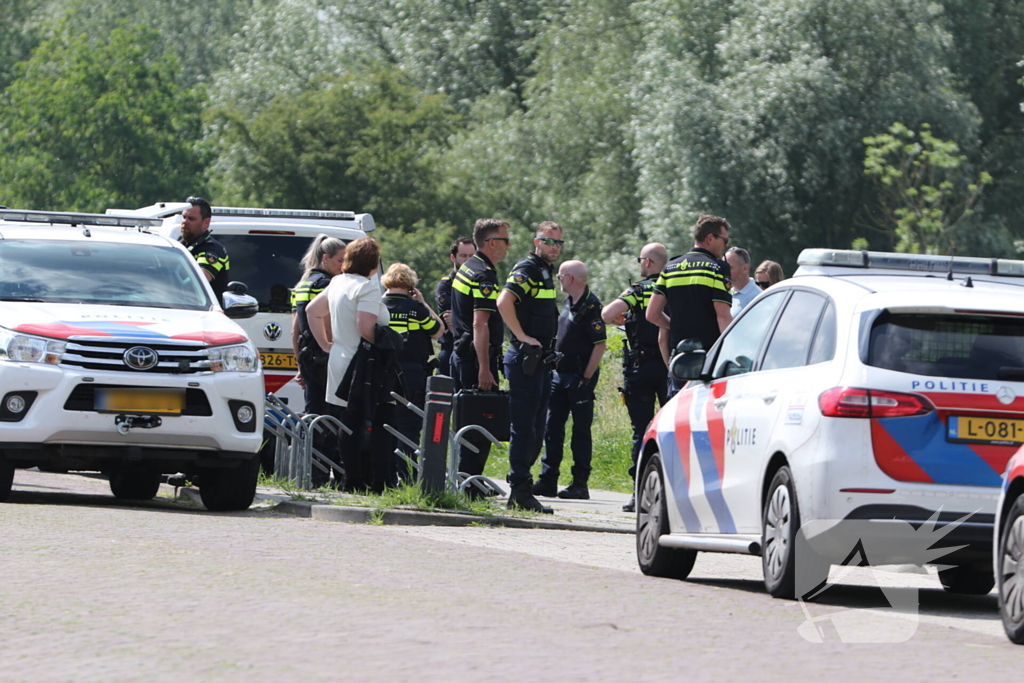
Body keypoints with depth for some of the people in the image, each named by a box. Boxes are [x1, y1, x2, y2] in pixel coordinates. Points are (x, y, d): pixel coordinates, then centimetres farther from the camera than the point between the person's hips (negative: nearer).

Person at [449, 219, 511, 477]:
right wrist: (485, 368, -26)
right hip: (476, 358, -10)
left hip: (461, 353, 10)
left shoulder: (466, 269, 16)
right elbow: (480, 324, -23)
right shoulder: (483, 275, -15)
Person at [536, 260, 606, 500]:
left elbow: (600, 345, -17)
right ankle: (548, 480, 12)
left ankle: (580, 484, 1)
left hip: (579, 378, -9)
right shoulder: (568, 303, 13)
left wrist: (586, 379, -18)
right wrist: (553, 363, 16)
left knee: (581, 430, -3)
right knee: (552, 427, 8)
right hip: (560, 373, 9)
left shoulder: (590, 306, -14)